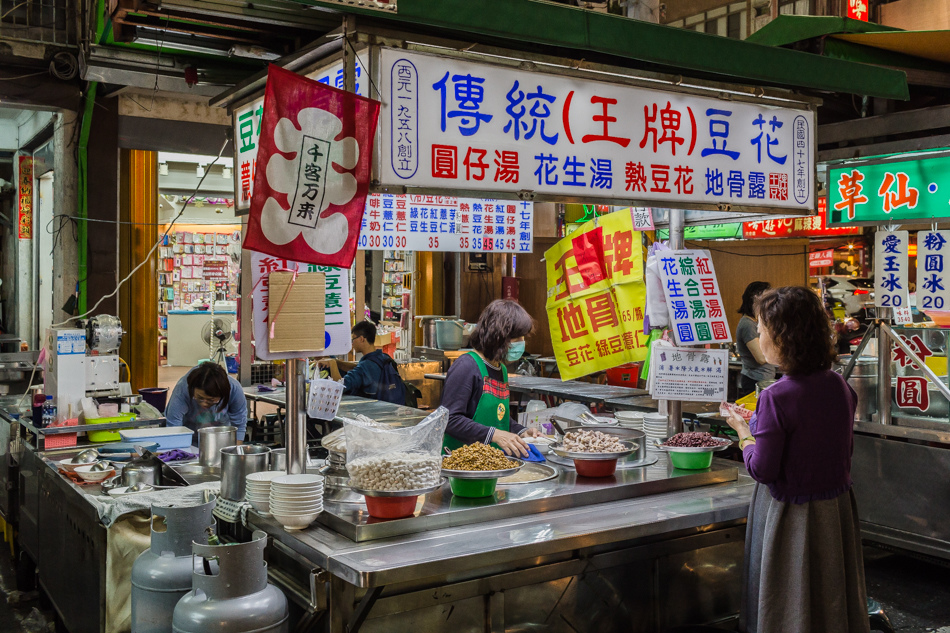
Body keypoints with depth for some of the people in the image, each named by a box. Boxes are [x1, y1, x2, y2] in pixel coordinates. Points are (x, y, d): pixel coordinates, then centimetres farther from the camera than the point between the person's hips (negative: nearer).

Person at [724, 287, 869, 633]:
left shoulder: (776, 398, -25)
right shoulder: (840, 387, -4)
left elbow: (762, 470, -20)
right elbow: (845, 448, 11)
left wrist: (744, 432, -3)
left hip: (792, 515, -6)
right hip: (836, 509, 6)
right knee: (832, 599, 22)